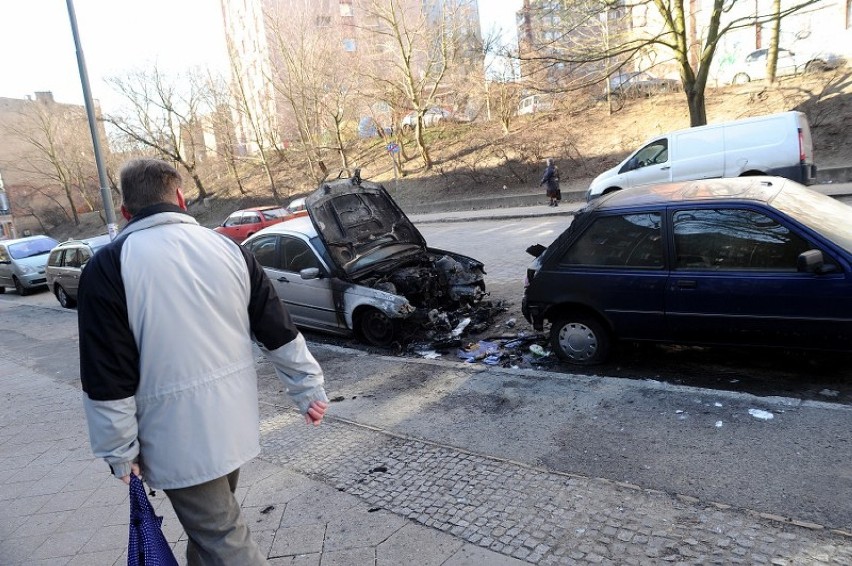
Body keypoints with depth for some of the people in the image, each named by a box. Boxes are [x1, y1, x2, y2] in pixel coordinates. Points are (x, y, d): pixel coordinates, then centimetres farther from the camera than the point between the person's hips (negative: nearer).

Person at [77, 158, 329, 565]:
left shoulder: (108, 267, -12)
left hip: (179, 439, -5)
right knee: (210, 522, 27)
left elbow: (109, 380, -13)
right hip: (236, 425, 6)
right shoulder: (228, 249, 0)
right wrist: (310, 389, 10)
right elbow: (280, 334, 2)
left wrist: (120, 452, -1)